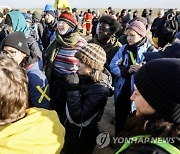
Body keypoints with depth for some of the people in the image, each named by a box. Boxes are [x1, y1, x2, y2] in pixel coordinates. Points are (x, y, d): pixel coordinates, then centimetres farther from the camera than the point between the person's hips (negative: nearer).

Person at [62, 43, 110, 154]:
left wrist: (73, 88, -30)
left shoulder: (100, 89, -27)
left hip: (83, 137, -6)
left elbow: (78, 117, -31)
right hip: (69, 129, 6)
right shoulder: (81, 77, -7)